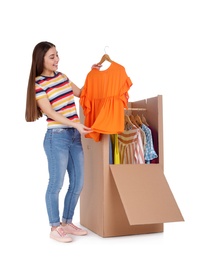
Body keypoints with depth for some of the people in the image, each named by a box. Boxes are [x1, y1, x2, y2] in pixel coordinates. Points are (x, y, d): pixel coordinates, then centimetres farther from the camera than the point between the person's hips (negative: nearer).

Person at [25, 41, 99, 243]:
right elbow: (50, 113, -14)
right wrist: (76, 124, -23)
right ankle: (55, 228, 15)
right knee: (56, 184, 1)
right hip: (57, 137, -7)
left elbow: (81, 93, 25)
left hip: (75, 135, 7)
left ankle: (67, 223, 26)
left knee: (78, 183, 11)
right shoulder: (38, 84, -7)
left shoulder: (62, 76, 13)